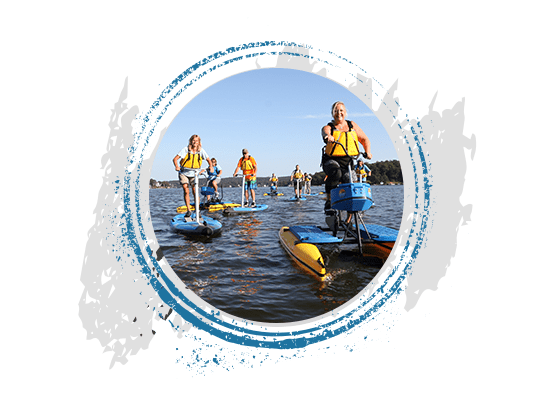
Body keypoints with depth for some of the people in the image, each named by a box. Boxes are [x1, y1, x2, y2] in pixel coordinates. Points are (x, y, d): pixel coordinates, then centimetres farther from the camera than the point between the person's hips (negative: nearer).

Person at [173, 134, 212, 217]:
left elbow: (208, 160, 1)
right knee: (186, 191, -11)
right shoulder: (186, 149, -10)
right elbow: (175, 159, -15)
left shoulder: (201, 151, -3)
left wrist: (211, 166, -21)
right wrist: (176, 166, -35)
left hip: (194, 173, 1)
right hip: (183, 173, -1)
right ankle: (188, 210, -3)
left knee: (195, 191, -9)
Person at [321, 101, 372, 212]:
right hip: (332, 160, -3)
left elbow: (364, 139, 17)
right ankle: (328, 199, -15)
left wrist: (367, 151, -3)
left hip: (349, 162, 3)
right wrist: (328, 136, -45)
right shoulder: (328, 127, 6)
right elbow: (325, 132, -19)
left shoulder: (352, 125, 17)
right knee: (336, 172, -35)